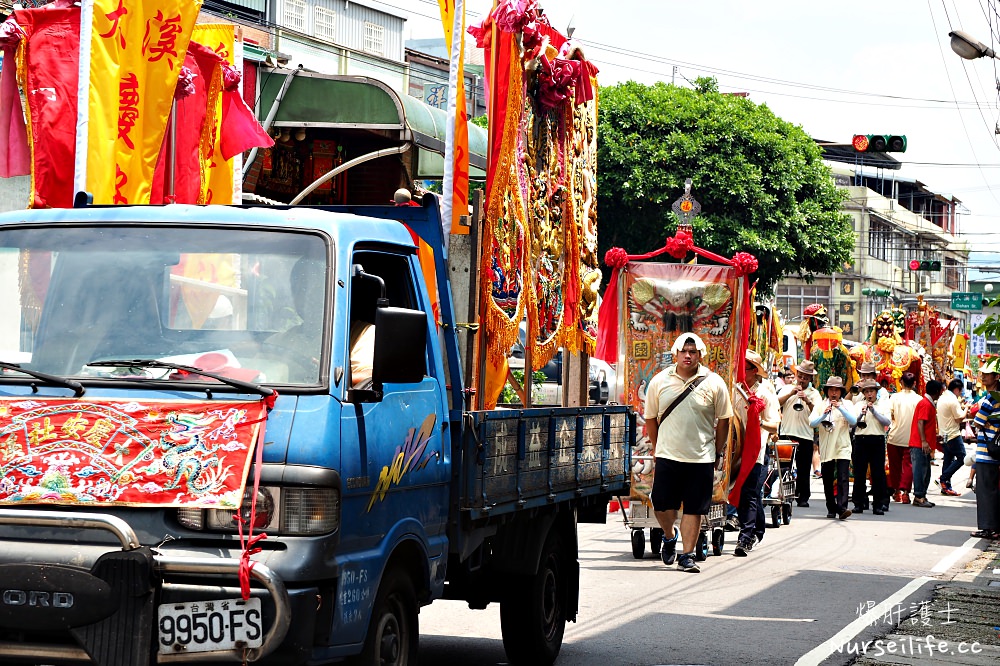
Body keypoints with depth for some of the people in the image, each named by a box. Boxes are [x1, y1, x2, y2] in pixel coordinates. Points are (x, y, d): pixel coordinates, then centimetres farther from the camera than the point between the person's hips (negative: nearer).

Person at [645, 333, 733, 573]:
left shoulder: (714, 384, -1)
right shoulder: (659, 382, 3)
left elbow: (723, 420, 7)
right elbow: (650, 418, 13)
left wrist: (719, 453, 8)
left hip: (701, 458, -1)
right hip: (667, 456, 1)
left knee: (694, 509, 0)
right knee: (662, 506, 2)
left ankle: (687, 555, 9)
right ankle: (669, 537, 32)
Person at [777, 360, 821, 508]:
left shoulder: (814, 393, 8)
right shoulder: (787, 389, 13)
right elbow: (777, 403, -3)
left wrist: (808, 401, -23)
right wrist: (791, 393, -14)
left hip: (805, 436, -1)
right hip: (786, 433, 1)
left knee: (803, 469, 1)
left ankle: (803, 497, 6)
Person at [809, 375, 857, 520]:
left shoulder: (846, 405, 7)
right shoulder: (820, 405, 8)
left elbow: (853, 421, -9)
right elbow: (812, 423, -4)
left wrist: (840, 408, -19)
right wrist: (824, 415, -19)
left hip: (843, 448, -2)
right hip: (826, 449, 2)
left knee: (843, 478, -14)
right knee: (828, 481, 5)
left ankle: (842, 508, -22)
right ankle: (831, 509, 15)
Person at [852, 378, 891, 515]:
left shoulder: (883, 405, 8)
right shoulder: (858, 405, 11)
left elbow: (887, 422, -6)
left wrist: (873, 411, -12)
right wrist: (861, 415, -14)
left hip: (877, 440, -1)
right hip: (861, 440, 1)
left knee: (878, 473, -2)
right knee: (859, 473, 2)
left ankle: (878, 505, 1)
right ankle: (859, 503, 10)